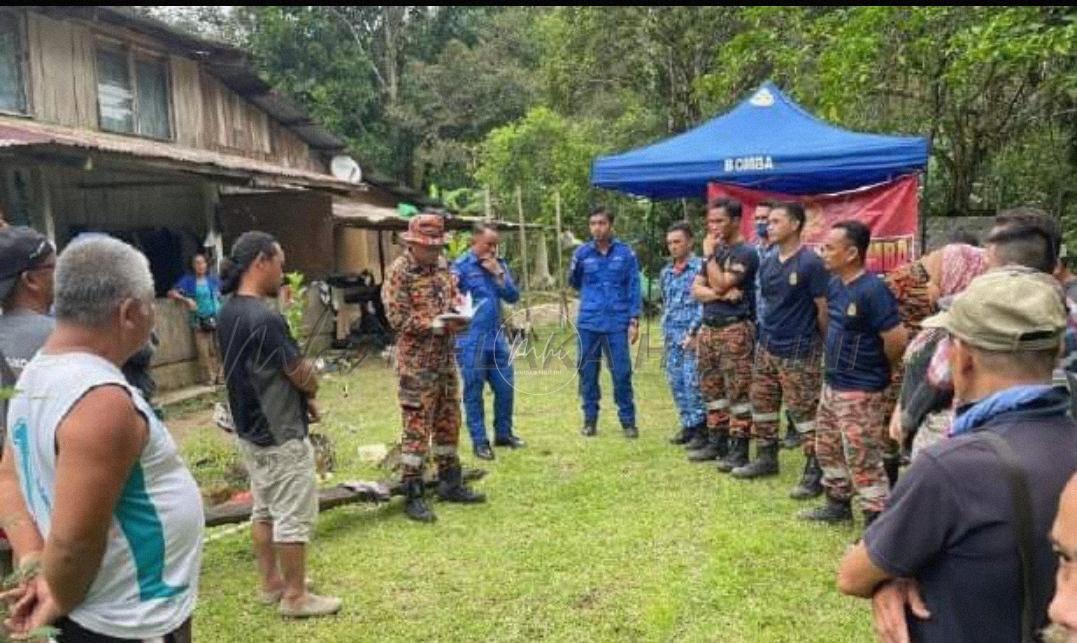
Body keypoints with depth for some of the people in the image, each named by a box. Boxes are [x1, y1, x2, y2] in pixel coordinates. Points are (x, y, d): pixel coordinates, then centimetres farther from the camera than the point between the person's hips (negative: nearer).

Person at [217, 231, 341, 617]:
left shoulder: (230, 313, 4)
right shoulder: (264, 318, -26)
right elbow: (304, 376, -18)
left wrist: (302, 398, 5)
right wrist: (311, 388, 5)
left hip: (251, 430, 10)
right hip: (281, 435, -10)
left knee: (264, 510, 19)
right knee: (294, 517, 3)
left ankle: (271, 583, 31)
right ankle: (295, 596, 14)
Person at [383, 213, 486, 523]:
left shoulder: (442, 265, 10)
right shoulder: (399, 271, -12)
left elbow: (453, 297, 20)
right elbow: (398, 318, -16)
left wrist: (458, 316, -2)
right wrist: (437, 325, -21)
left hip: (446, 359, 7)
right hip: (417, 363, -7)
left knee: (448, 422, 15)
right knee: (417, 427, -4)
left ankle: (450, 483, 28)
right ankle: (413, 495, 5)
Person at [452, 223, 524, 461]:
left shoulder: (499, 264, 10)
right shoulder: (461, 266, -8)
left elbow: (513, 297, 4)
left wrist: (498, 273, -7)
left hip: (497, 337, 6)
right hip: (471, 341, -6)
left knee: (505, 388, 11)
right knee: (473, 392, 3)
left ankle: (503, 433, 27)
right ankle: (479, 441, 13)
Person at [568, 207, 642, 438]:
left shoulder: (625, 253, 1)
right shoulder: (582, 253, 5)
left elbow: (634, 288, 1)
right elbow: (574, 283, 15)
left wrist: (634, 321, -4)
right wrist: (574, 266, -3)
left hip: (617, 323, -2)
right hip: (588, 323, 2)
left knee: (622, 373, 0)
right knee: (587, 373, 7)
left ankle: (628, 420, 12)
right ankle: (590, 419, 19)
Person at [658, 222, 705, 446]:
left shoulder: (700, 267, -7)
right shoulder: (666, 272, 15)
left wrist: (693, 332, -16)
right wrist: (665, 331, 15)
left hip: (692, 335, -7)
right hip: (672, 337, 7)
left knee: (693, 381, -8)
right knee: (676, 381, 8)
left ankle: (700, 425, 3)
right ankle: (688, 424, 17)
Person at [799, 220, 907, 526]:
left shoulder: (873, 290, -21)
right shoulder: (834, 284, 6)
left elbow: (897, 339, -24)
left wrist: (877, 367, -7)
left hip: (860, 392, -9)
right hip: (831, 384, 9)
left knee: (863, 461, -2)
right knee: (828, 449, 20)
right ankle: (838, 504, 36)